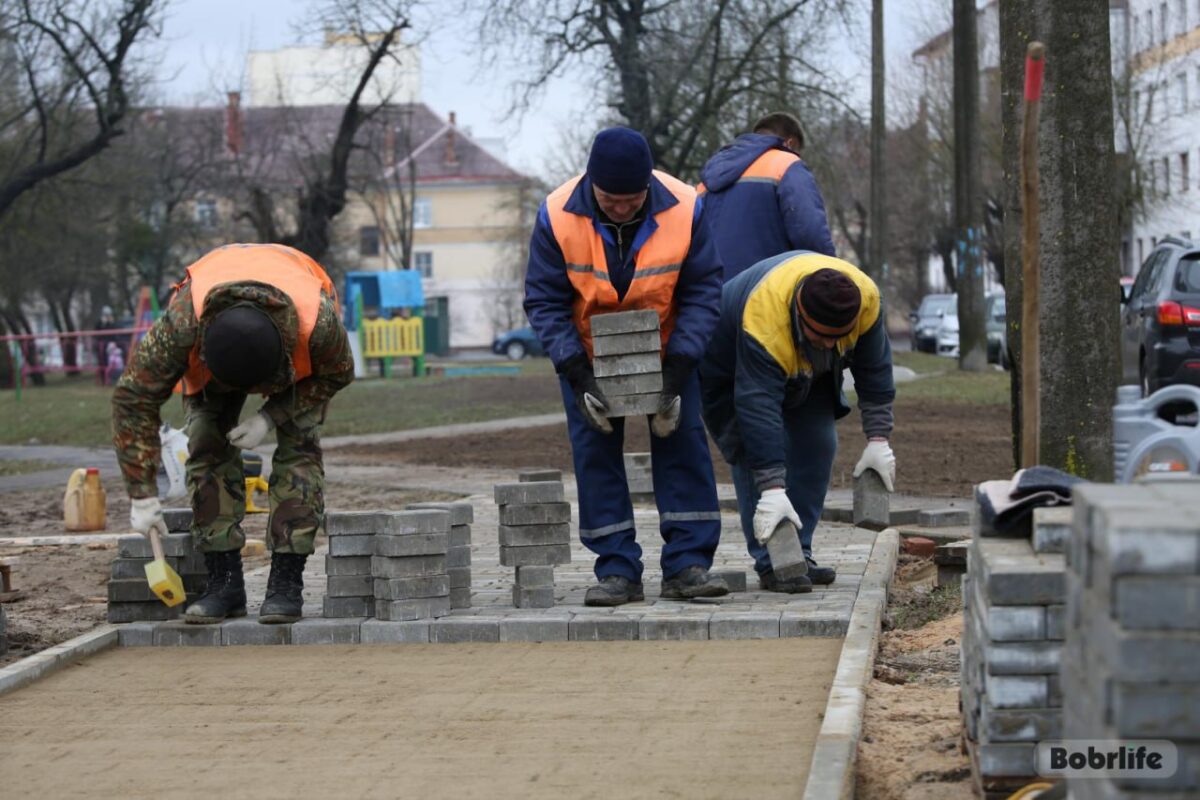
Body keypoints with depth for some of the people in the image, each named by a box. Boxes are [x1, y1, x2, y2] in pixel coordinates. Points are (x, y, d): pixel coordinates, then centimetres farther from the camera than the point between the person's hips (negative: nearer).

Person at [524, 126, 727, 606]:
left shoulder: (684, 209, -24)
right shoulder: (557, 216, -26)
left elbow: (702, 292, -16)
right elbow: (544, 302, -18)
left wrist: (678, 368, -25)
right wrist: (578, 376, -27)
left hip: (665, 347, 0)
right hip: (588, 352, 0)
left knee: (682, 438, -5)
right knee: (595, 449, -4)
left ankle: (687, 564, -1)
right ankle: (617, 571, 1)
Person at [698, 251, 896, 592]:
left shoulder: (865, 297, -31)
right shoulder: (763, 318, -46)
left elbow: (874, 369, -15)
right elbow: (760, 408, -47)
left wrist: (878, 439, -14)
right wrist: (772, 490, -49)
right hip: (732, 369, -5)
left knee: (818, 446, -2)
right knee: (754, 453, -18)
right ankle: (770, 564, -15)